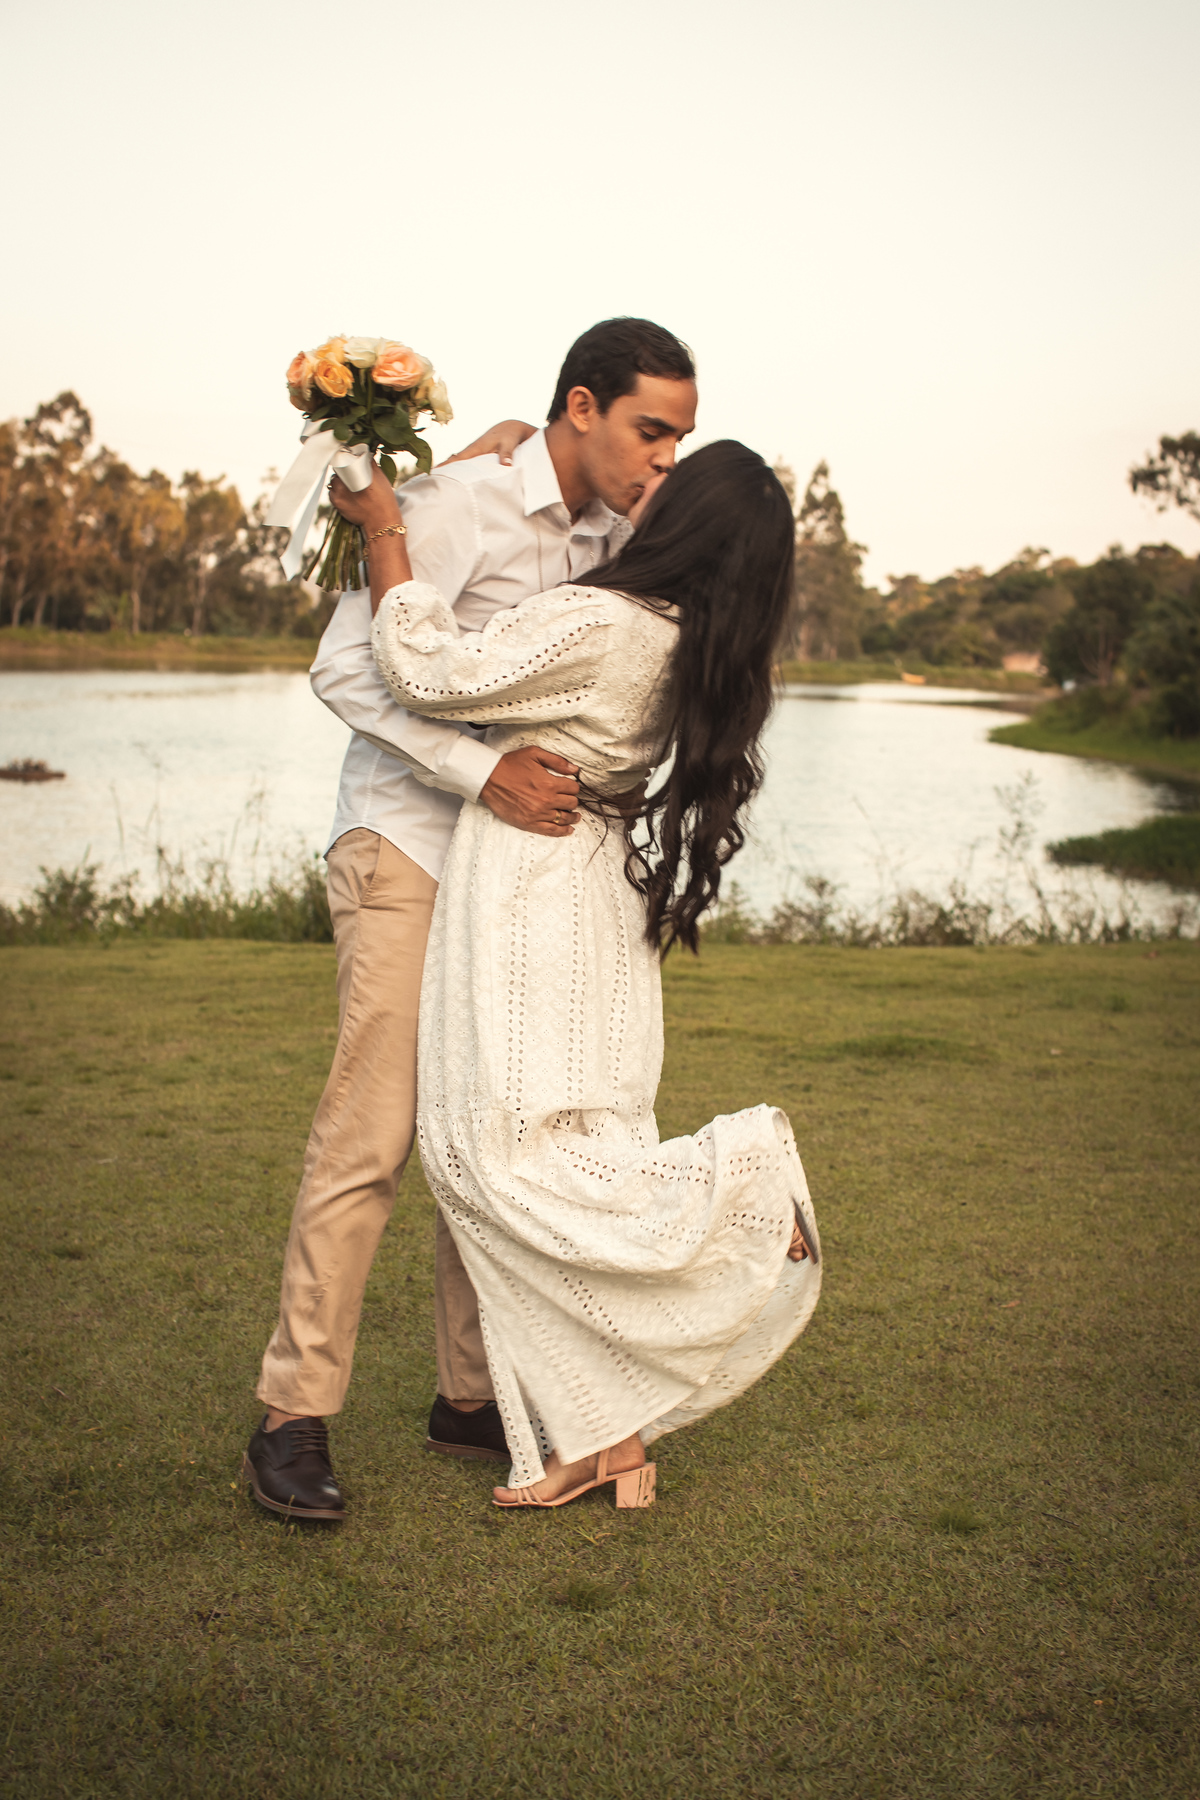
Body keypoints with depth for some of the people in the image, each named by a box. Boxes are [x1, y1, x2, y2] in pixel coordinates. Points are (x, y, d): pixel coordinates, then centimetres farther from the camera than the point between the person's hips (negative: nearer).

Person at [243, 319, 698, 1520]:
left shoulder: (615, 534, 9)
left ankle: (471, 1398, 19)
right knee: (372, 1132, -11)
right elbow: (347, 669, -17)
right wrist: (487, 773, -25)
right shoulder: (460, 503, -12)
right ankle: (294, 1416, -1)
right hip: (407, 847, -7)